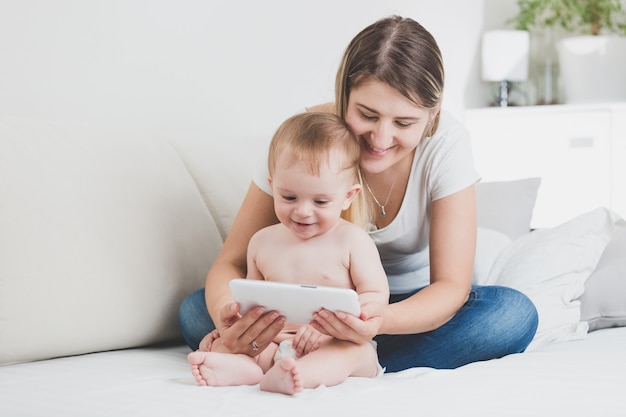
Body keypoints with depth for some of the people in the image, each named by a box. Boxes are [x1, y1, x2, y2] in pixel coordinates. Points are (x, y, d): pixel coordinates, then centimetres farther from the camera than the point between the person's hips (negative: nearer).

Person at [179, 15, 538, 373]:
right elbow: (233, 263, -20)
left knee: (515, 314, -31)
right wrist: (228, 318, -44)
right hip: (323, 301, 0)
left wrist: (383, 321, -48)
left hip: (413, 308, 1)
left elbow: (451, 285, -25)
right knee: (196, 311, -22)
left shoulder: (447, 143, -23)